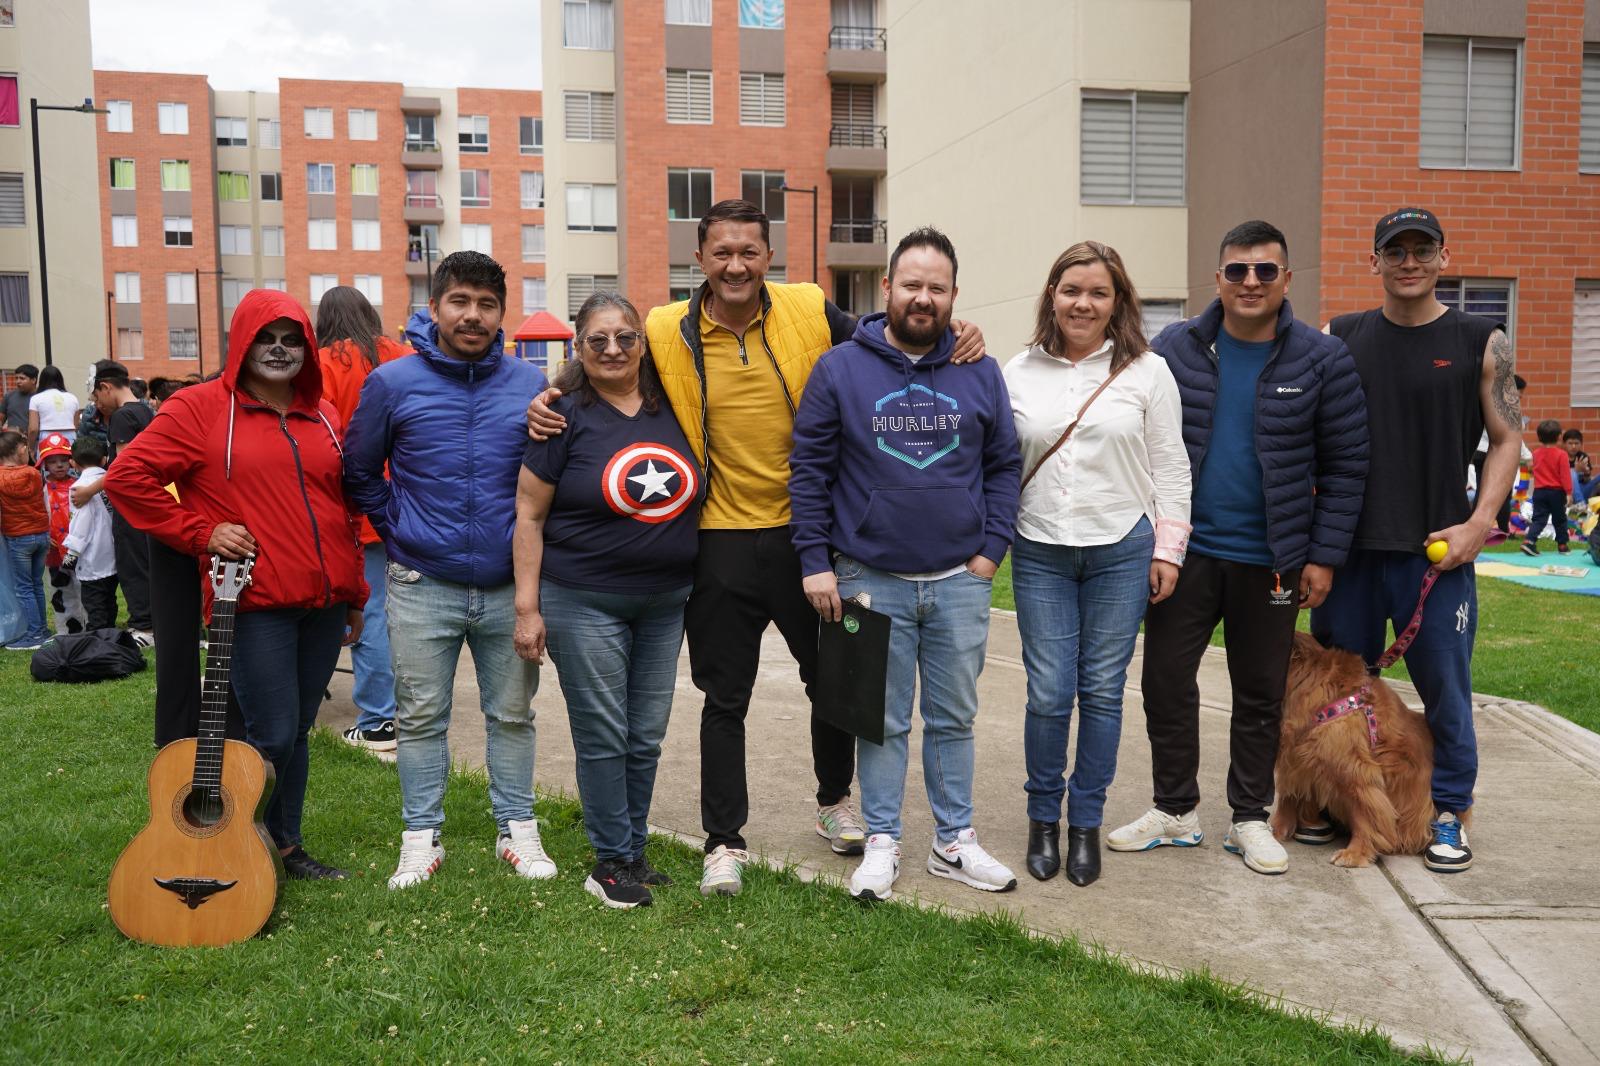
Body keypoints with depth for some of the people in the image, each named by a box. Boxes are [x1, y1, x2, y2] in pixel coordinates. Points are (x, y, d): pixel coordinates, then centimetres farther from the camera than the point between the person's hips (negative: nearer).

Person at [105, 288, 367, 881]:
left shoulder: (321, 417, 14)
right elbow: (126, 477, -7)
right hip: (256, 604, -5)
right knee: (273, 737, -4)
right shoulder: (202, 408, -3)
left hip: (323, 603, 5)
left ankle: (285, 847, 27)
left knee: (298, 732, 13)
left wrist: (355, 598, 17)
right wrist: (200, 533, -9)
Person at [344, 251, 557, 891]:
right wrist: (398, 529, 2)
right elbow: (359, 474, 8)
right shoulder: (392, 383, -2)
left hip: (508, 585, 1)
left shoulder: (530, 385, 2)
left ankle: (518, 828, 24)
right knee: (420, 716, 7)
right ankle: (421, 837, 20)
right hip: (422, 586, -1)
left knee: (512, 714, 11)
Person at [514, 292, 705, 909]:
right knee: (603, 737, 1)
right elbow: (529, 514, -6)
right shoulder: (567, 416, -7)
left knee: (647, 738, 11)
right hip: (584, 603, -4)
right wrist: (527, 606, -11)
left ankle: (633, 850, 26)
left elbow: (694, 494, 19)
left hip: (665, 603, 5)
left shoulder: (672, 409, 5)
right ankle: (611, 862, 15)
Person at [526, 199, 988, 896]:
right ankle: (725, 840, 23)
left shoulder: (812, 312, -4)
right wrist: (550, 408, -10)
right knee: (725, 700, 8)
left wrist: (955, 341, -8)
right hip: (723, 542, -1)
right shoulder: (666, 333, -4)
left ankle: (835, 801, 40)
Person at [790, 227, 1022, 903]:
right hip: (870, 581, -2)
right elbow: (809, 468, -2)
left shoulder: (980, 373, 5)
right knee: (883, 721, 9)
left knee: (954, 718, 13)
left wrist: (992, 548, -1)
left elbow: (1004, 465, 9)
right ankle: (882, 842, 22)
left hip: (960, 582, 2)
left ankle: (954, 842, 26)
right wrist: (815, 561, -7)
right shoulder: (840, 369, -2)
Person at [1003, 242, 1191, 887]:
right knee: (1049, 693, 0)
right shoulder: (1018, 374, 6)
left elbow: (1170, 468, 4)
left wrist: (1167, 549, 1)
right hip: (1040, 553, 1)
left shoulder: (1147, 372, 2)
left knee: (1102, 690, 6)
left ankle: (1086, 823, 21)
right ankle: (1043, 818, 20)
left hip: (1122, 550, 0)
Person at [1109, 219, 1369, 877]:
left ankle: (1249, 818, 27)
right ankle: (1175, 810, 24)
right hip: (1186, 550, 1)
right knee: (1166, 682, 6)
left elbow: (1345, 466, 0)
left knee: (1260, 695, 11)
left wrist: (1324, 555, -4)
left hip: (1270, 562, 0)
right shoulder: (1174, 348, -1)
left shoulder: (1322, 360, -2)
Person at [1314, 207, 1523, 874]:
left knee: (1444, 688, 6)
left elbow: (1507, 439, 4)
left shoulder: (1481, 343, 1)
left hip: (1438, 549, -2)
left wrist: (1479, 523, -8)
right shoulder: (1341, 338, 5)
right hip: (1349, 546, 2)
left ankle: (1448, 813, 22)